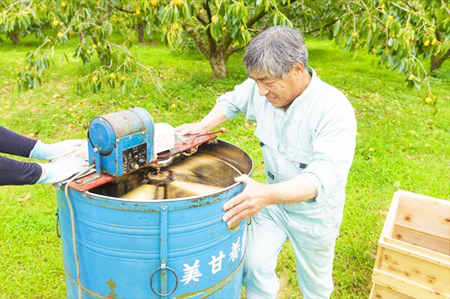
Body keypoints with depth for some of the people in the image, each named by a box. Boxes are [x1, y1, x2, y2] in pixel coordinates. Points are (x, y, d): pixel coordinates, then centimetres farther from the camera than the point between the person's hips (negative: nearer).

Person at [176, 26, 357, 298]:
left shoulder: (334, 109, -31)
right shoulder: (262, 89, -15)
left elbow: (324, 175, -39)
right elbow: (231, 101, 6)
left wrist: (267, 194, -54)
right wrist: (204, 126, -13)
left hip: (314, 212, -3)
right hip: (273, 199, 4)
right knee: (254, 265, 8)